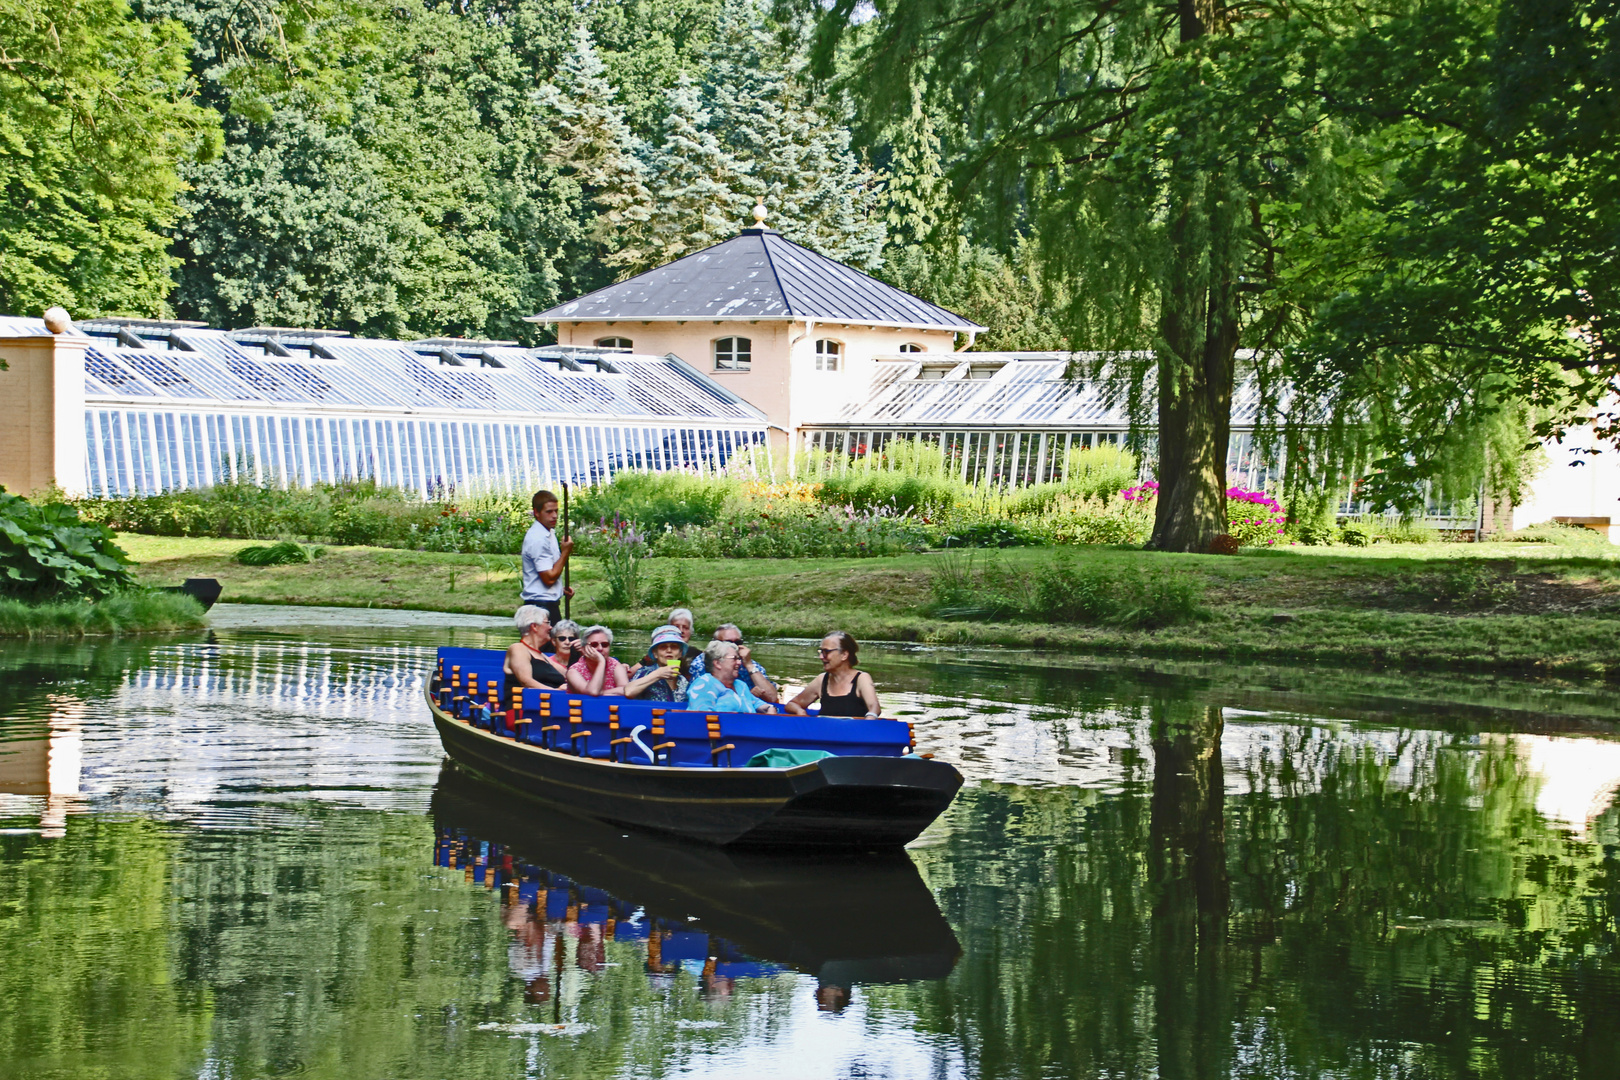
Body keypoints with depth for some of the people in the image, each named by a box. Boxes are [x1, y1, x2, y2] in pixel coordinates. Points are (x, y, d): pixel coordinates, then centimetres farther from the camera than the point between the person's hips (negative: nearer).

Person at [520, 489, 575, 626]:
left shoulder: (549, 533, 14)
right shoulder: (538, 539, -18)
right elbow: (549, 578, -20)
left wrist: (561, 589, 12)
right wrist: (565, 552, -12)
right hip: (542, 603, -10)